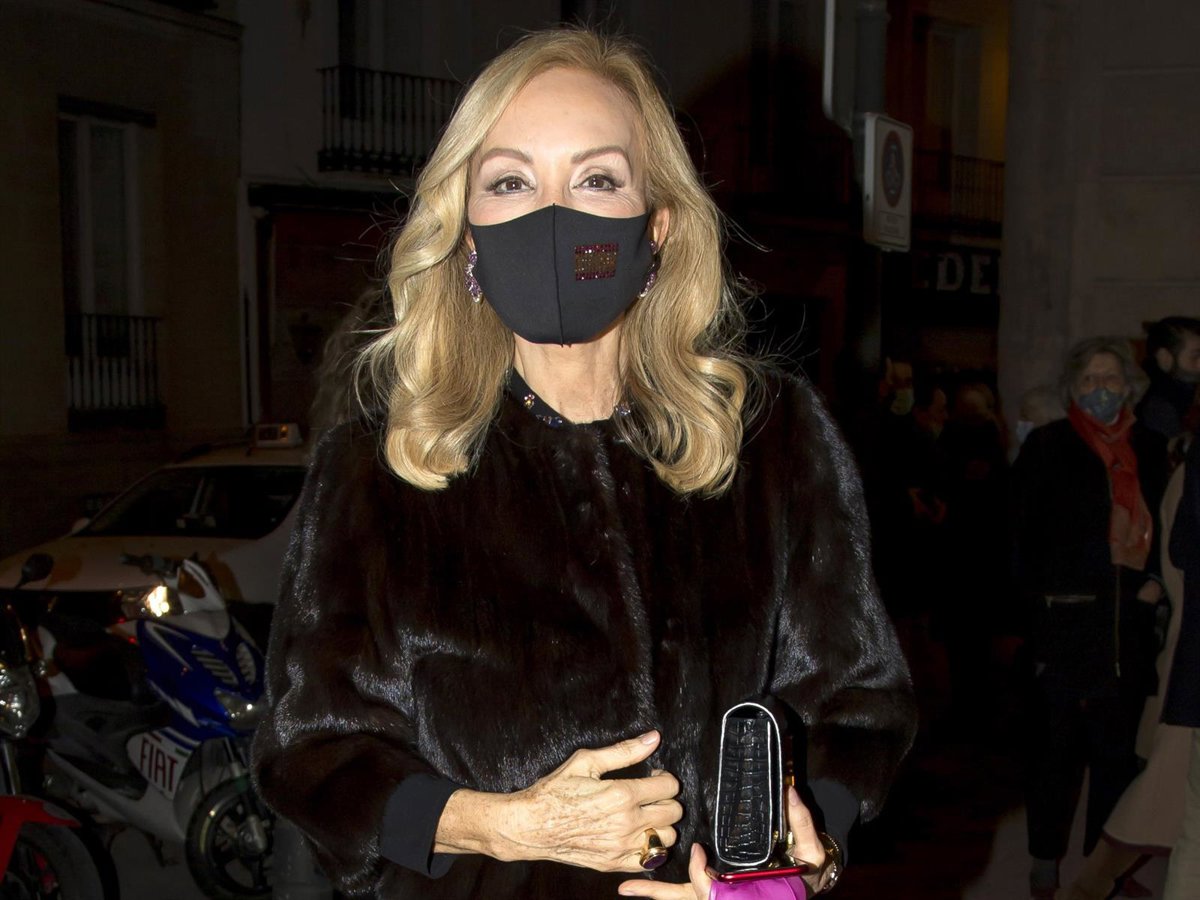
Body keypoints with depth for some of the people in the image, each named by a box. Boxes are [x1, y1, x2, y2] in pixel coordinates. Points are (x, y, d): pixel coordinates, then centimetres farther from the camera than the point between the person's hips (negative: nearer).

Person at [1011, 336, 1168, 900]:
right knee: (1056, 743, 2)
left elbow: (1161, 530, 17)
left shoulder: (1149, 450, 11)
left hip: (1129, 625, 4)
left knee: (1118, 745, 10)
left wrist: (1155, 581, 2)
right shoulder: (1048, 446, -1)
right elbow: (1027, 535, -5)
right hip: (1065, 620, -4)